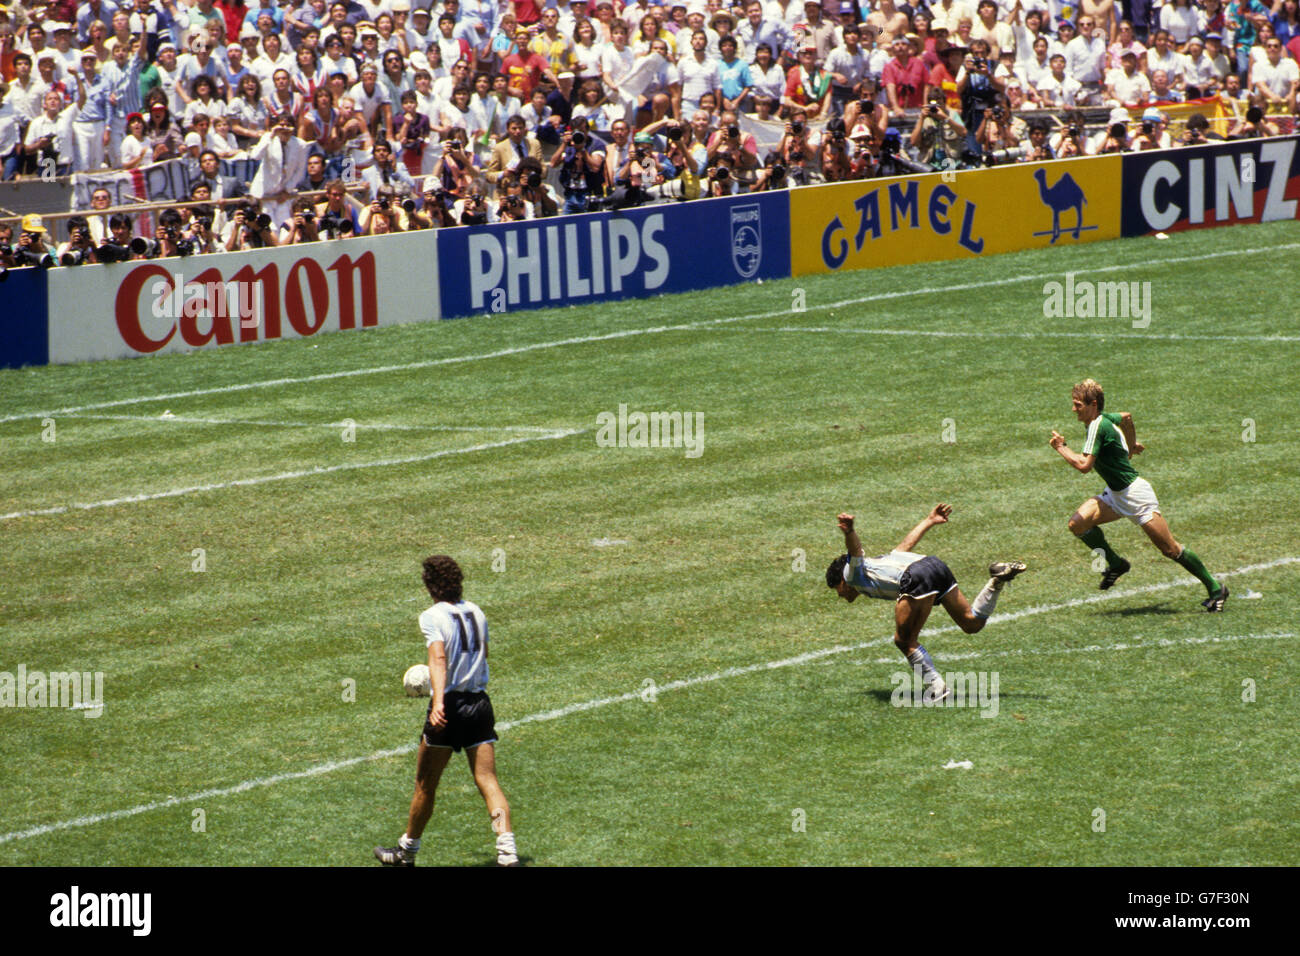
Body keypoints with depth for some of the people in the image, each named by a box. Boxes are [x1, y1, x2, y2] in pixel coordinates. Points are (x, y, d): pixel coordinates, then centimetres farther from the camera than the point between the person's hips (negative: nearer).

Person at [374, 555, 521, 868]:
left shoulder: (433, 617, -10)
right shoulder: (476, 611, 10)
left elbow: (439, 658, -25)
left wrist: (438, 699, -37)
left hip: (450, 705, -5)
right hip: (480, 703, 5)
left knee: (425, 785, 11)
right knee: (488, 781, 0)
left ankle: (407, 851, 27)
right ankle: (507, 851, -16)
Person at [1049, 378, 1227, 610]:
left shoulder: (1097, 427, -23)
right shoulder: (1104, 418, 4)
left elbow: (1084, 465, -30)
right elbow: (1126, 417, 26)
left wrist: (1061, 447, -17)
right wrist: (1132, 444, 38)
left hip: (1134, 494, -9)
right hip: (1115, 494, 9)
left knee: (1170, 549, -4)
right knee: (1078, 523, -7)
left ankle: (1215, 588, 7)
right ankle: (1115, 564, 11)